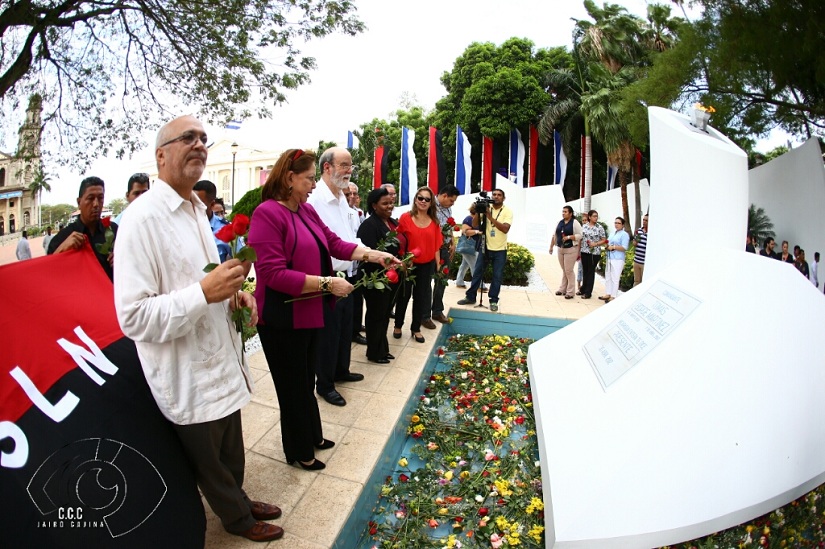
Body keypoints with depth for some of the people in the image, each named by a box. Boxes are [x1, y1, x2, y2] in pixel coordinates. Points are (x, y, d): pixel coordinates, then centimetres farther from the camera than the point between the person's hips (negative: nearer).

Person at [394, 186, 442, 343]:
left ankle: (416, 328, 29)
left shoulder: (434, 222, 1)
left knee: (421, 297, 13)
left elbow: (436, 245, 3)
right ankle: (398, 325, 32)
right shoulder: (405, 218, -9)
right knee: (403, 296, 12)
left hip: (427, 265, 3)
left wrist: (438, 265, 3)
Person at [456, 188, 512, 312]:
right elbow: (474, 224, -4)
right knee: (477, 273, 6)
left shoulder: (508, 211, -6)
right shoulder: (486, 208, 1)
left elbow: (505, 229, -21)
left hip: (500, 250, -2)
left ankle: (493, 301, 12)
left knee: (497, 276, 2)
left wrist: (490, 217, -25)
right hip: (485, 247, 2)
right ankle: (470, 297, 16)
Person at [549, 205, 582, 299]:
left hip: (571, 250, -5)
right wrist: (551, 247, 14)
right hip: (560, 249, 5)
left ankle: (570, 292, 4)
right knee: (564, 270, 12)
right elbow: (554, 235, 14)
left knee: (568, 270, -4)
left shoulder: (575, 223, -6)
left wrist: (569, 237, -21)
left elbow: (580, 235, -11)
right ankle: (562, 289, 19)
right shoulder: (560, 222, 11)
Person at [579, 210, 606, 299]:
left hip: (595, 253, -3)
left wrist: (595, 244, -17)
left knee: (591, 272, 3)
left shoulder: (600, 228, -4)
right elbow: (580, 239, 10)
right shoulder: (584, 226, 5)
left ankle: (588, 293, 9)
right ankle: (583, 289, 25)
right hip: (584, 252, 3)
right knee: (585, 271, 12)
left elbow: (604, 240, -2)